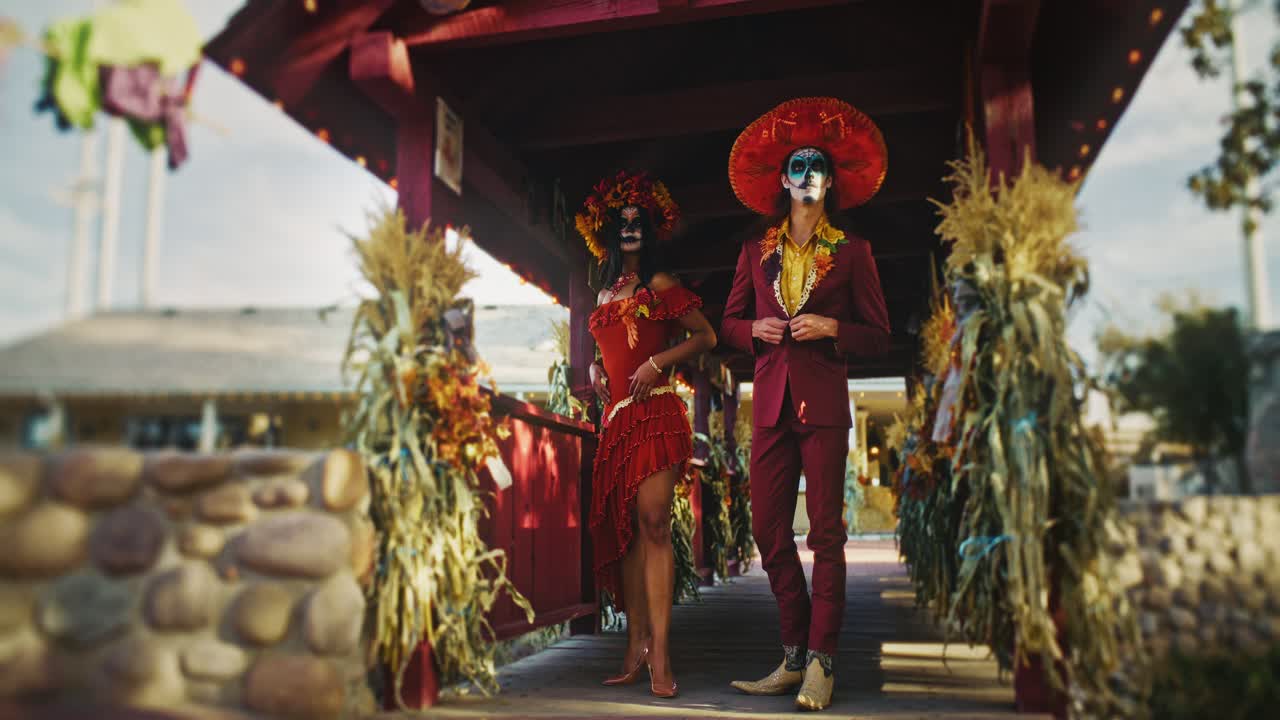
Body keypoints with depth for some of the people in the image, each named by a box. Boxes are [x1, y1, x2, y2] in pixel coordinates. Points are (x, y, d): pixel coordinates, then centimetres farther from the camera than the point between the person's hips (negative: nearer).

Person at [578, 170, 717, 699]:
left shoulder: (660, 286, 4)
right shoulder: (605, 294, 21)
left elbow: (705, 337, 1)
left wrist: (657, 362, -11)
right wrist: (596, 369, 10)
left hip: (654, 412, -6)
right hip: (616, 416, 6)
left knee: (652, 523, -15)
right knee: (625, 529, 2)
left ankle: (658, 653, -15)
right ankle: (636, 647, 5)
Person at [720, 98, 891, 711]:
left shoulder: (852, 252, 7)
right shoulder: (756, 253, 16)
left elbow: (878, 337, 6)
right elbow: (728, 323, 19)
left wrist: (832, 328, -12)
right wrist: (756, 329, -2)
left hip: (825, 404, -3)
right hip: (771, 401, 4)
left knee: (825, 532, -5)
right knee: (769, 531, 3)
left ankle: (821, 662, 3)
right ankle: (794, 656, 15)